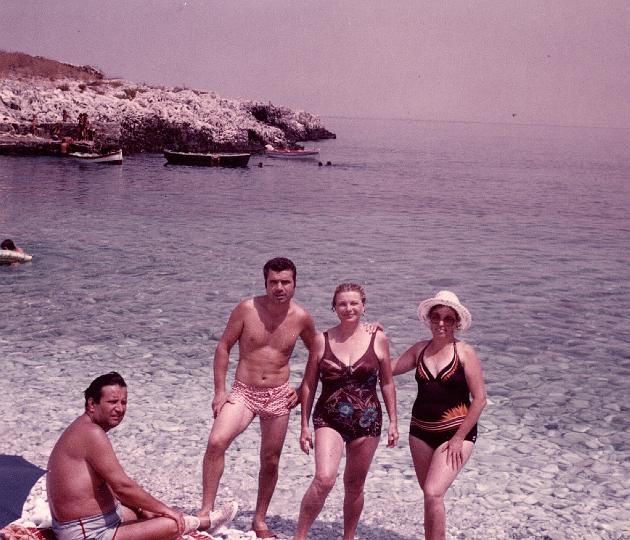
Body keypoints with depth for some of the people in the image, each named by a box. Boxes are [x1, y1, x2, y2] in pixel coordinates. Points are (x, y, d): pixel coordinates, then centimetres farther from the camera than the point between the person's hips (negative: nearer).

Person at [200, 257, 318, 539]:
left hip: (278, 397, 2)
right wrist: (219, 391, -7)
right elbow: (223, 347, -3)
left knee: (270, 462, 10)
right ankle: (206, 510, -14)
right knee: (216, 442, -24)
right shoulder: (247, 309, -10)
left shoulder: (301, 318, -4)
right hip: (243, 392, -2)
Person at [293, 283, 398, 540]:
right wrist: (304, 426, 3)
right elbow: (308, 385, 4)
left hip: (367, 422, 1)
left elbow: (387, 383, 8)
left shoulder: (377, 339, 0)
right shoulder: (322, 340, -1)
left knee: (354, 485, 13)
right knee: (324, 479, -19)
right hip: (329, 420, -1)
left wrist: (393, 422, 6)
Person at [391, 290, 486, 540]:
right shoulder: (420, 349, 5)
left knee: (433, 493, -18)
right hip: (421, 432, 5)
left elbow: (480, 399, -10)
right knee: (430, 494, 14)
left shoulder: (465, 353, -9)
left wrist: (459, 438, -13)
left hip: (456, 433, -5)